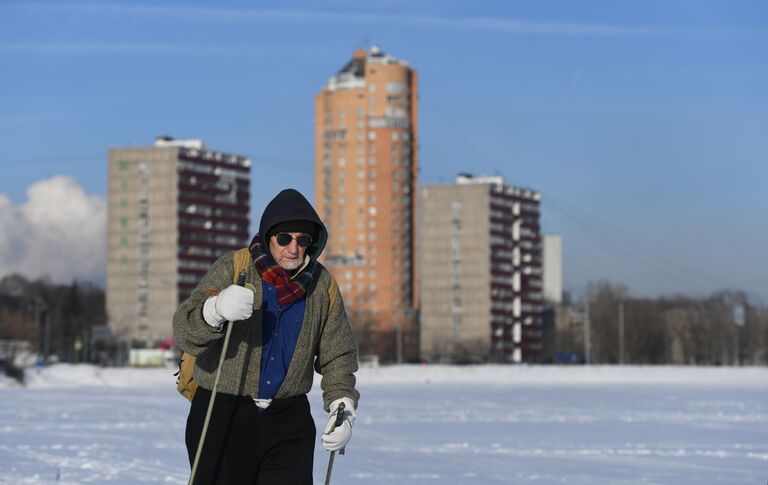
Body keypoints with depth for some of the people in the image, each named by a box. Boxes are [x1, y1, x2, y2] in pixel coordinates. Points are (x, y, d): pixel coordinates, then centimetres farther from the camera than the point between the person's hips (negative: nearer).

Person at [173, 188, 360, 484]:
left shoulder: (322, 285, 2)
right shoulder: (231, 269, -9)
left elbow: (337, 355, 10)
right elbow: (185, 333, -20)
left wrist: (343, 406, -7)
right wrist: (216, 309, -41)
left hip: (288, 418, 2)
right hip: (223, 416, -2)